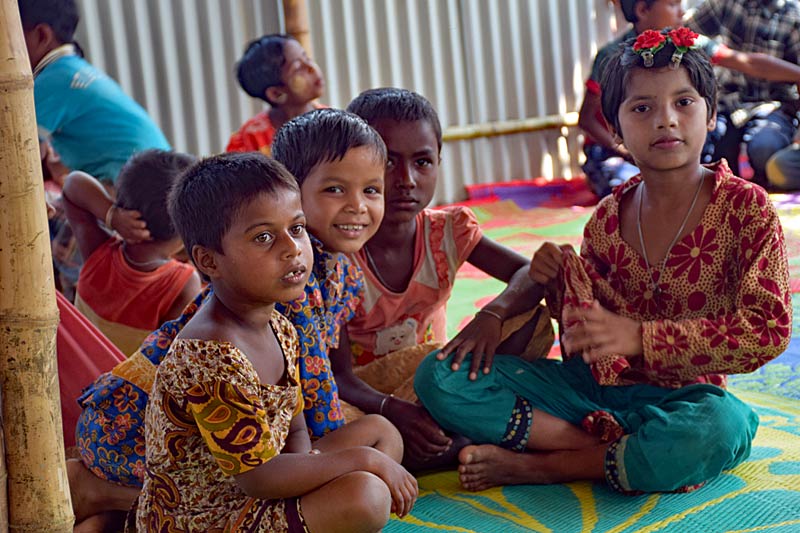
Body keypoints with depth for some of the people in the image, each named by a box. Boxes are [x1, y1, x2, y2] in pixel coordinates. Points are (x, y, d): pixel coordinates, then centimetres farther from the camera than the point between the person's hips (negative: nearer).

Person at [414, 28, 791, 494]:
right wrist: (561, 288, -9)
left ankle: (535, 466, -21)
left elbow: (770, 329, -15)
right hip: (595, 390, 4)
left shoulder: (745, 208, -5)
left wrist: (640, 338, -22)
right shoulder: (606, 219, 6)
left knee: (720, 426, -42)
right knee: (439, 376, -11)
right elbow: (589, 352, 13)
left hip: (679, 400, -4)